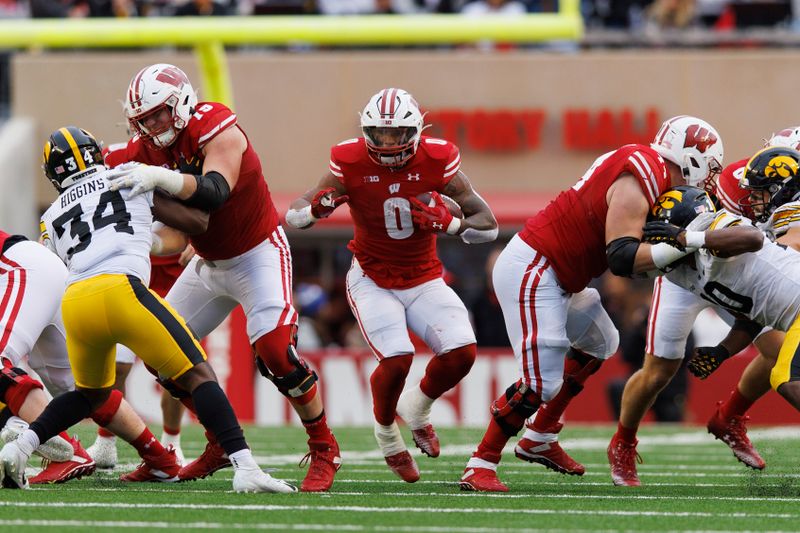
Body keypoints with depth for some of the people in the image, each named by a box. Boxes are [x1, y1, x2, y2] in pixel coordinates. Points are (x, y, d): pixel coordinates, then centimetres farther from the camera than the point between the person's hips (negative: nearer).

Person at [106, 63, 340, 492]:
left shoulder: (217, 131, -27)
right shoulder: (147, 150, -6)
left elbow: (215, 192, -43)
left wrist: (162, 178, -56)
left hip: (258, 255, -8)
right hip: (209, 263, 8)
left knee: (274, 350, -24)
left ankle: (324, 451, -9)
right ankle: (221, 445, 19)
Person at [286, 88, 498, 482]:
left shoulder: (437, 162, -14)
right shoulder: (351, 165, -16)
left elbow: (489, 227, -10)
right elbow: (293, 216, -10)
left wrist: (447, 223, -30)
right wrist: (318, 207, -33)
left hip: (424, 280, 2)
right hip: (373, 281, -2)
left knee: (462, 352, -18)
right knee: (396, 360, -23)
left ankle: (417, 407, 14)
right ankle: (386, 432, 9)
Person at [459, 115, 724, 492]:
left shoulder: (644, 166, 11)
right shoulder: (637, 184, -18)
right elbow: (622, 259, -25)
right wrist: (684, 245, -28)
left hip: (554, 274, 11)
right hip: (530, 272, -11)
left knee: (600, 344, 25)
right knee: (541, 384, -15)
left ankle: (539, 440, 29)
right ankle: (481, 466, -5)